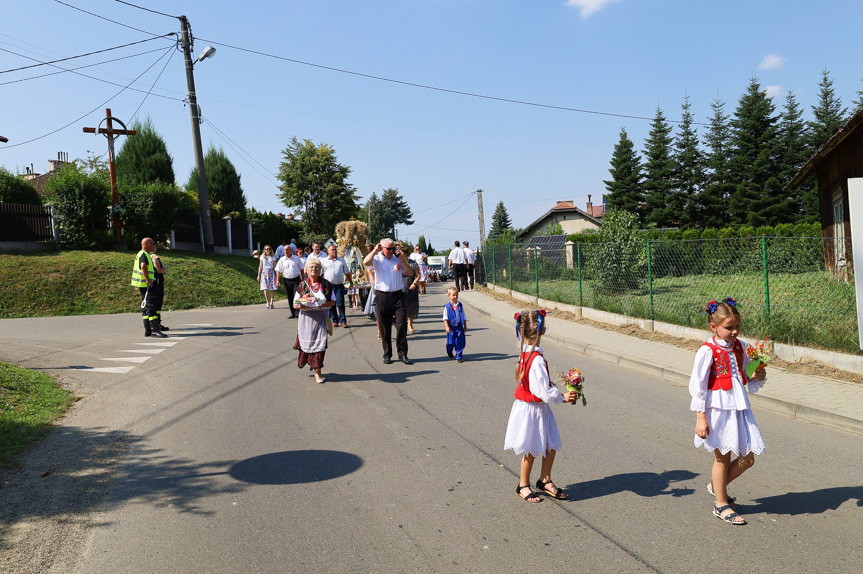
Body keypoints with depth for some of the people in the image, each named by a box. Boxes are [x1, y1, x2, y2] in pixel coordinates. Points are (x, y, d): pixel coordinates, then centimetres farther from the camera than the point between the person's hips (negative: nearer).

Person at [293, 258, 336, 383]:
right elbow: (296, 304, 1)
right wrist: (308, 306, -17)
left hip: (321, 318, 0)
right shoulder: (302, 285, 3)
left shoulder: (326, 285, 4)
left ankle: (317, 372, 0)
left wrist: (322, 305, -14)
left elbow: (333, 301, 4)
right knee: (307, 343, 4)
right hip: (306, 318, 0)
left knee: (320, 343, -5)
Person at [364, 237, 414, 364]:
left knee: (402, 324, -3)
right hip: (382, 296, -2)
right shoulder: (377, 259, 2)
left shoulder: (398, 259, 12)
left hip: (398, 295, 2)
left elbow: (410, 273, 6)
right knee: (385, 327, 5)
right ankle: (387, 355, 15)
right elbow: (366, 262, -20)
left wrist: (402, 260, -4)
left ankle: (402, 354, 4)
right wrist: (375, 250, -11)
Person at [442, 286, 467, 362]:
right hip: (451, 327, -2)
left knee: (460, 342, -1)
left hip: (459, 327, 2)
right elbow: (445, 318, -7)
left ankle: (459, 357, 10)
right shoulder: (447, 307, -5)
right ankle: (449, 353, 39)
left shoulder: (460, 306, 4)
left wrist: (465, 326, 11)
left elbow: (464, 317, 11)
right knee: (451, 342, 8)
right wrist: (447, 327, -16)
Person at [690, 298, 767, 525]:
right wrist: (701, 417, -14)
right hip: (718, 409, -6)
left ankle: (717, 485, 34)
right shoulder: (708, 351, -13)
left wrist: (758, 377, -6)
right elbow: (697, 385, -12)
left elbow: (746, 378, 17)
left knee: (747, 458, 9)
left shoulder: (741, 347, 5)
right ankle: (721, 504, 24)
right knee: (722, 458, 6)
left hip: (739, 408, 6)